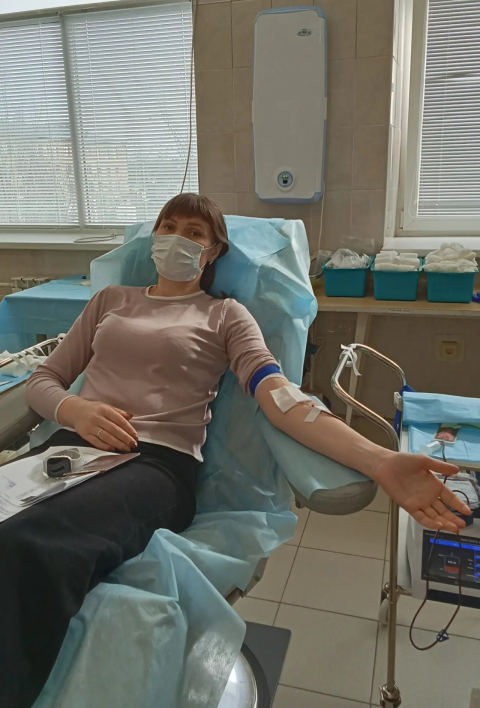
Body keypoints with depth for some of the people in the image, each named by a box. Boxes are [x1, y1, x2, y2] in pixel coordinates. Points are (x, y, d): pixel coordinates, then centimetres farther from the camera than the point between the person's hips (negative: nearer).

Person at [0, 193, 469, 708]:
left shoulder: (224, 315, 14)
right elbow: (42, 380, 23)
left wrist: (380, 462, -17)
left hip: (161, 460, -3)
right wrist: (77, 410, -3)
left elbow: (281, 399, -1)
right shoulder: (110, 300, 25)